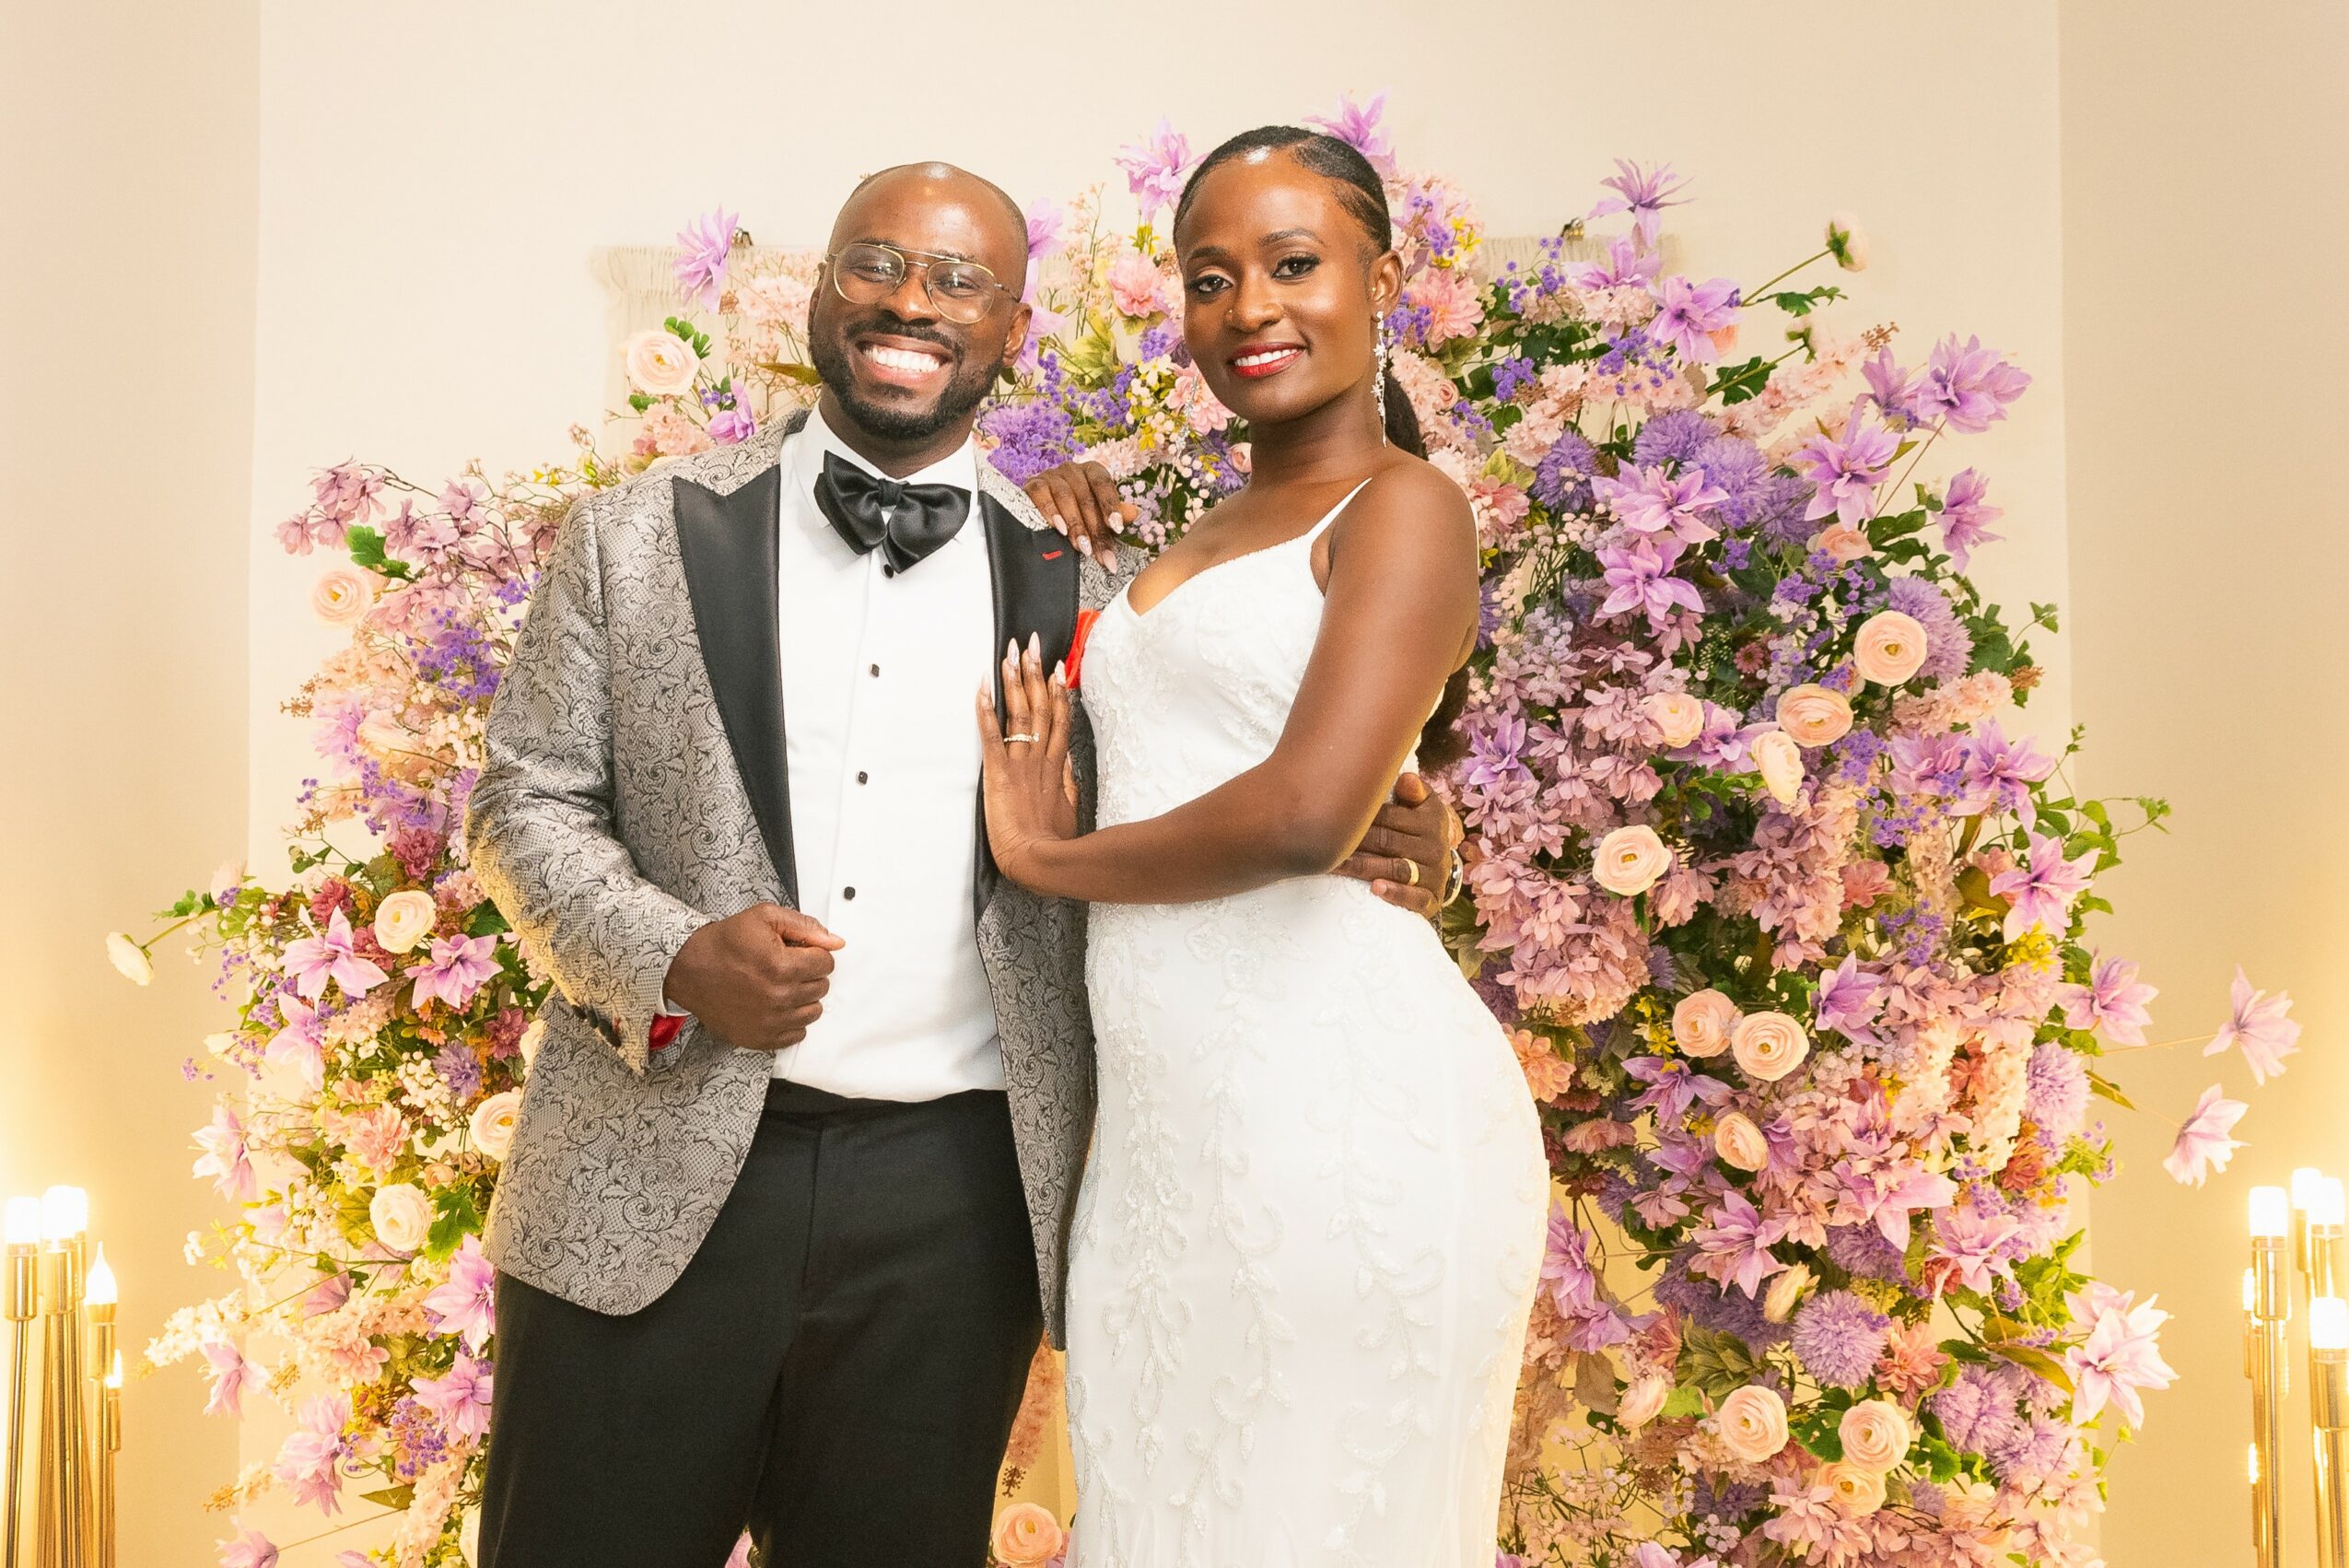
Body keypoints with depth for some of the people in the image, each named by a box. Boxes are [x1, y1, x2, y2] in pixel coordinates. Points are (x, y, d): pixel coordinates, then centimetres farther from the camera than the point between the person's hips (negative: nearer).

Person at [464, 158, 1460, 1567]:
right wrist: (674, 962, -14)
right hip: (653, 1181, 0)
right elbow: (526, 799, 5)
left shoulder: (1074, 588, 5)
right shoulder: (640, 538, 5)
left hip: (951, 1212, 1)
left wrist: (1373, 853, -9)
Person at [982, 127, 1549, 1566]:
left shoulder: (1404, 508, -4)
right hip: (1162, 1135, 8)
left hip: (1343, 1111, -7)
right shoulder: (1202, 543, 20)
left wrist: (1047, 856, -4)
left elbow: (1307, 811, -19)